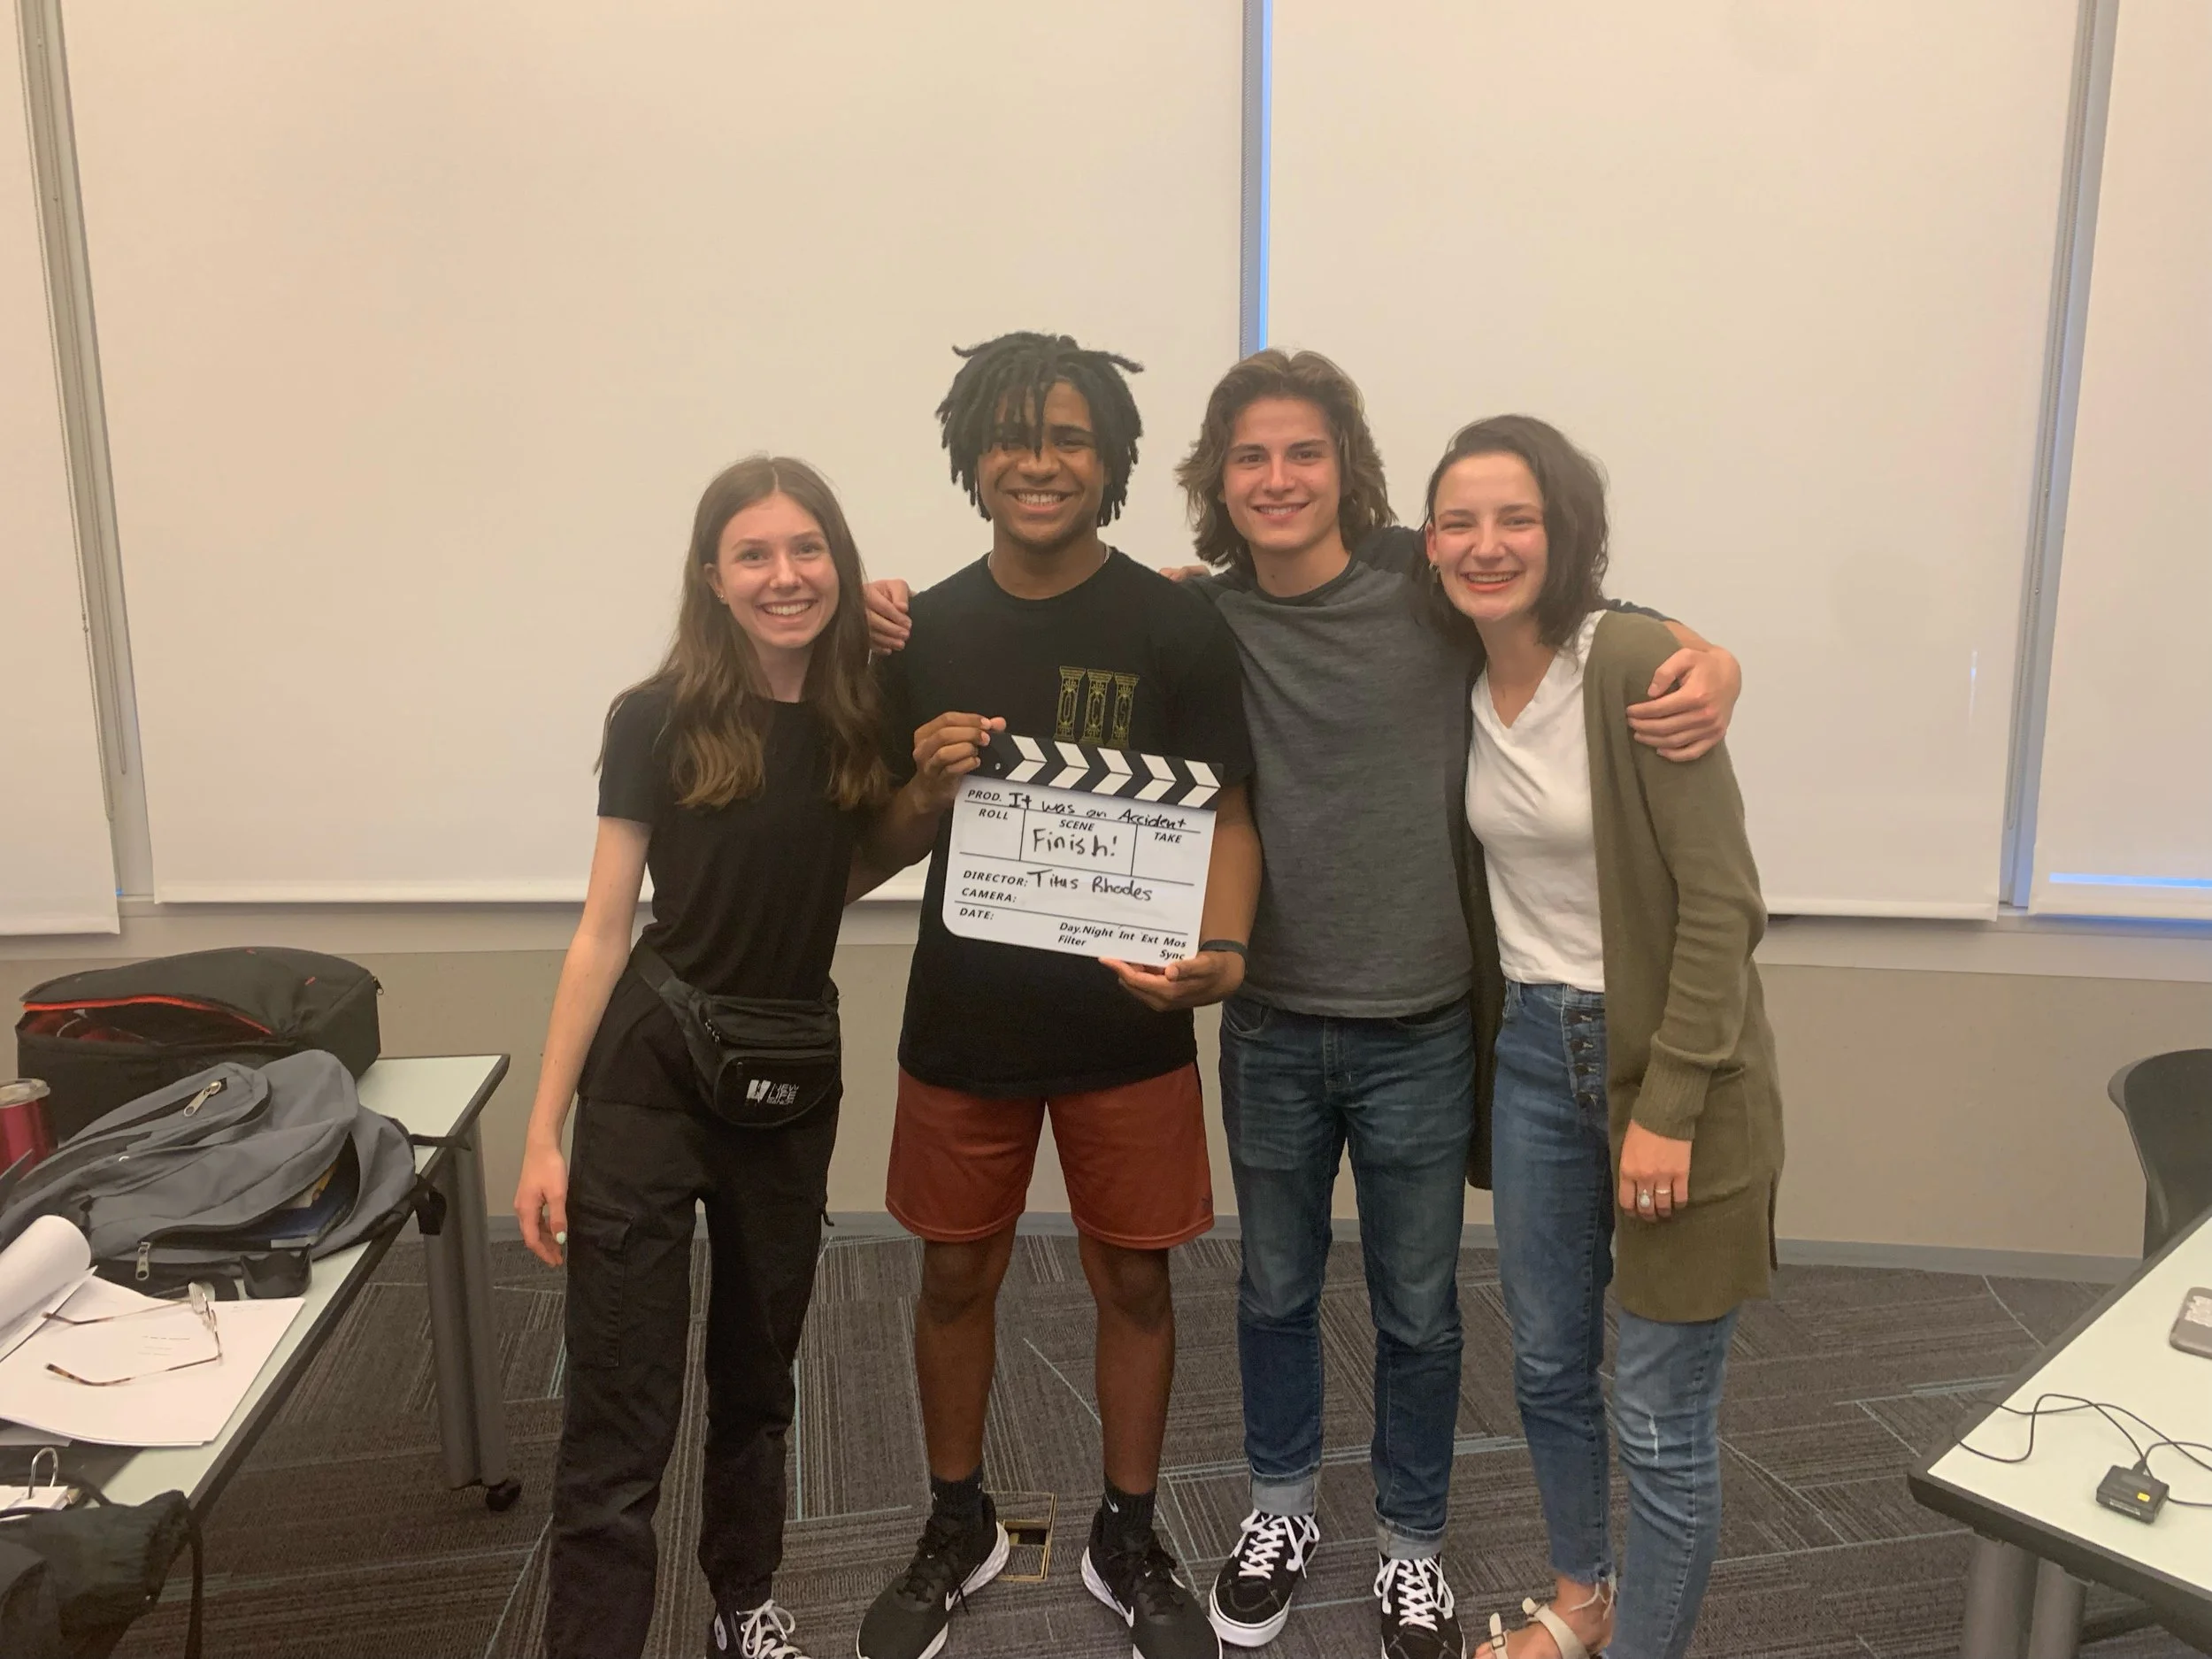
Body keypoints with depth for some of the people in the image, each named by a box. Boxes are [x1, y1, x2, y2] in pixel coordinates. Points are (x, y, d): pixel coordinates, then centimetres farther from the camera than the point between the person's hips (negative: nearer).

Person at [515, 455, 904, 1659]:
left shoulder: (865, 718, -1)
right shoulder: (659, 721, -11)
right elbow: (603, 931, -8)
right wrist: (544, 1133, -9)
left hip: (793, 1079, 4)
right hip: (648, 1078, -4)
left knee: (757, 1376, 22)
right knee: (619, 1417, -1)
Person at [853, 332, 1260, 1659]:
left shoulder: (1177, 627, -7)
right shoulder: (927, 632, 2)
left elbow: (1227, 814, -7)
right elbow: (880, 851, 6)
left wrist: (1221, 949, -26)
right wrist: (929, 787, -16)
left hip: (1127, 1026, -2)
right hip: (963, 1019, 3)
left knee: (1135, 1279, 12)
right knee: (956, 1274, 15)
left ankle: (1129, 1543, 35)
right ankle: (958, 1530, 39)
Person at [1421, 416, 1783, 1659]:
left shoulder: (1635, 661, -19)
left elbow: (1722, 902, -18)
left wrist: (1666, 1107, -17)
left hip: (1669, 1059, -6)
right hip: (1532, 1052, 6)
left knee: (1662, 1417, 3)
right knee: (1548, 1366, 20)